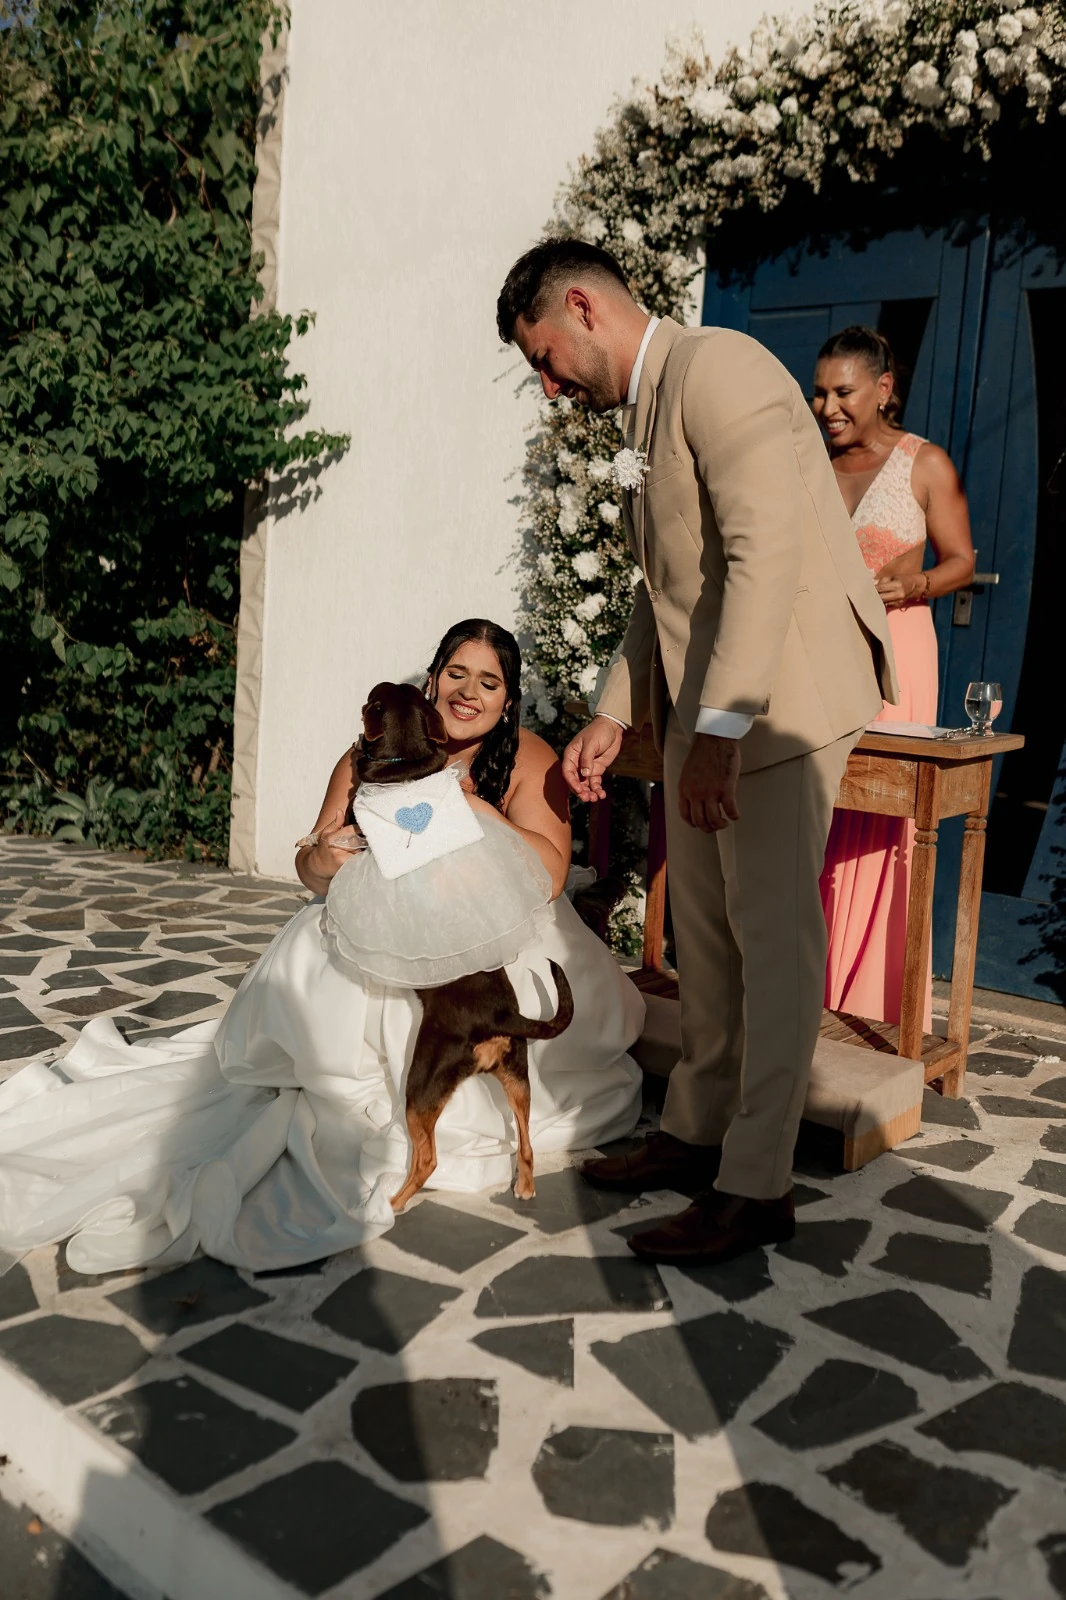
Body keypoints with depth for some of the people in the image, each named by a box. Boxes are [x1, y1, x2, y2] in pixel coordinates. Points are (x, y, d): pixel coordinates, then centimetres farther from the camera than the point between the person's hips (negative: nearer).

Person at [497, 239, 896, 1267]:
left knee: (773, 933, -2)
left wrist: (721, 726, -27)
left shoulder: (717, 367, -12)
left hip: (775, 696, -9)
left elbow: (765, 549, -23)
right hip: (702, 704, 9)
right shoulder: (646, 411, 18)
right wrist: (616, 715, 17)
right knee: (702, 928, 14)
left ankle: (757, 1187, 8)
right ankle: (695, 1132, 27)